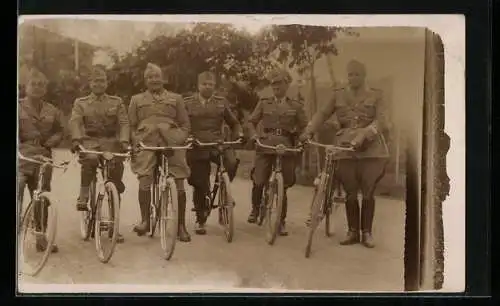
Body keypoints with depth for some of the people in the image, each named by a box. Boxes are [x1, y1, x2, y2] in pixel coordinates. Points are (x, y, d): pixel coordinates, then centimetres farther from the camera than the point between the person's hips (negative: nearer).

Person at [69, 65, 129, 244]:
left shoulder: (116, 102, 13)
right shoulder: (80, 103, 12)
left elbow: (124, 123, 0)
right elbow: (75, 122, -5)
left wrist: (124, 141, -20)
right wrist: (77, 139, -26)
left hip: (111, 143, 1)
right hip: (90, 142, -1)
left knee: (115, 184, -7)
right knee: (90, 160, -38)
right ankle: (83, 196, -18)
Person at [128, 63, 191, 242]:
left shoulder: (175, 98, 19)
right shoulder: (137, 100, 20)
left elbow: (185, 124, 17)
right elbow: (131, 125, 17)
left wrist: (181, 139, 0)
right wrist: (134, 143, 2)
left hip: (172, 143, 0)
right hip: (146, 143, 0)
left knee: (179, 184, -4)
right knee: (144, 180, -20)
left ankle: (181, 226, 6)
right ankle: (145, 220, -9)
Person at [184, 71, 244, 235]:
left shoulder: (221, 102, 11)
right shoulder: (187, 103, 5)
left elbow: (233, 123, 18)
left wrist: (239, 134, -1)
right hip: (197, 148, -1)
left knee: (232, 162, -30)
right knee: (200, 186, 1)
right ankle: (200, 221, 19)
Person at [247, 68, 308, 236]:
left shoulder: (295, 106, 11)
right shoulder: (264, 103, 11)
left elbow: (304, 127, 10)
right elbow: (252, 121, 11)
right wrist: (254, 134, -8)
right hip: (266, 145, 0)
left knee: (283, 186, 1)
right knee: (259, 181, -11)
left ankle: (281, 222, 13)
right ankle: (255, 209, 18)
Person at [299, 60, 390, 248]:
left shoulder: (375, 96, 3)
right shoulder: (339, 95, 10)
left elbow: (381, 121, -8)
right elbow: (322, 114, 10)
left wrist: (363, 135, -24)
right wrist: (309, 131, -6)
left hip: (370, 149, -2)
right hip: (345, 148, 2)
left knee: (368, 193, 0)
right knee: (350, 193, 4)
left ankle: (367, 233, 13)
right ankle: (353, 232, 16)